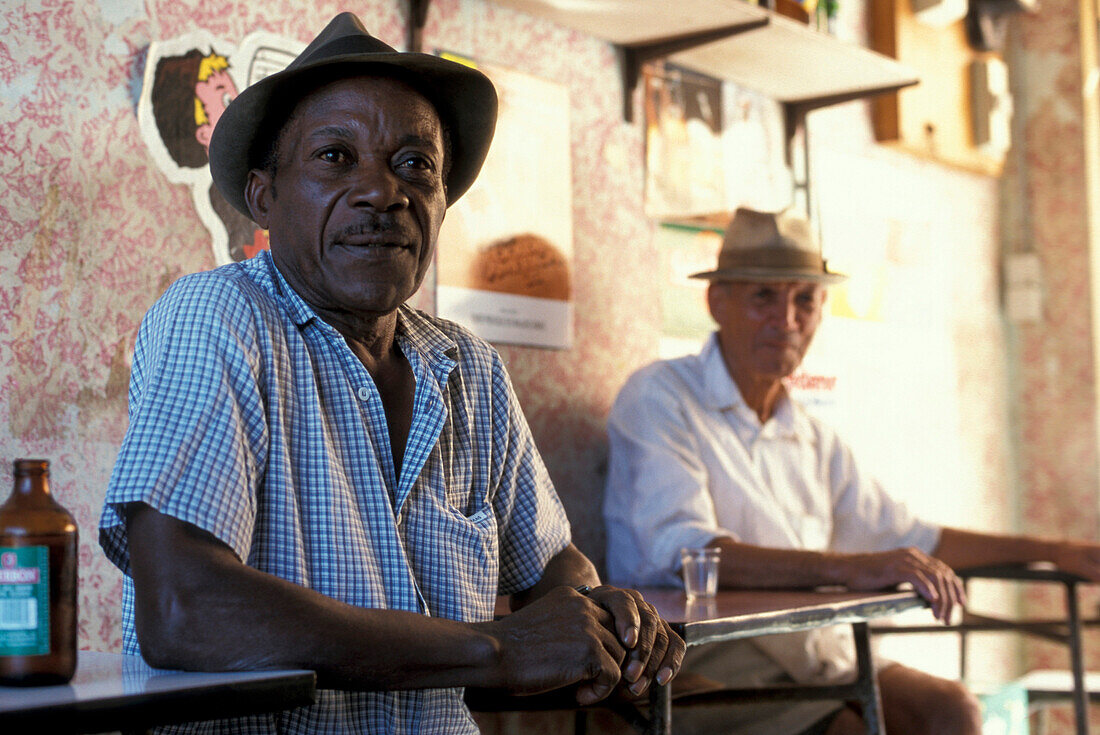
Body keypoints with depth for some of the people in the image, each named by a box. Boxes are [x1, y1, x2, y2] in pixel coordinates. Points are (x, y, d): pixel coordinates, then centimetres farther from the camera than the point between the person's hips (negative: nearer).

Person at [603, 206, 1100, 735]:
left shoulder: (814, 440, 21)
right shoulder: (658, 398, -3)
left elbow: (901, 537, 33)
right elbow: (682, 552, -19)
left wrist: (1055, 551, 29)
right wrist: (847, 568, -30)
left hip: (817, 657, 7)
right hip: (698, 660, -6)